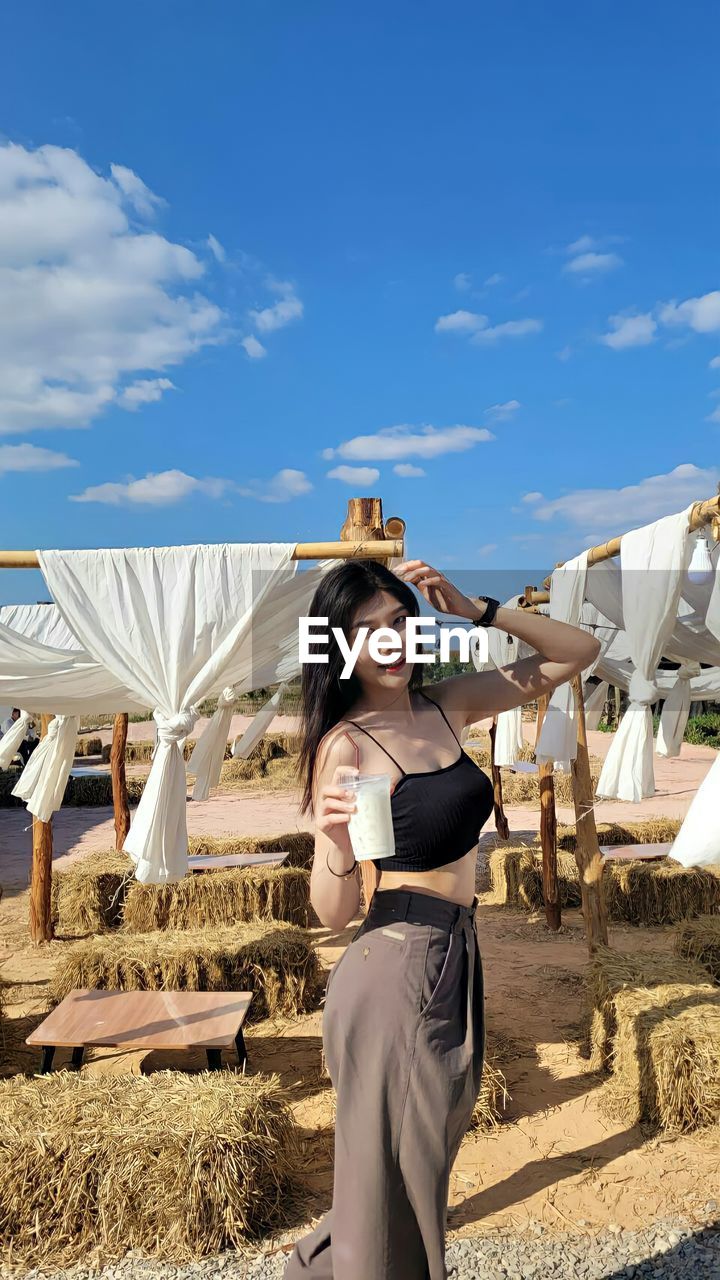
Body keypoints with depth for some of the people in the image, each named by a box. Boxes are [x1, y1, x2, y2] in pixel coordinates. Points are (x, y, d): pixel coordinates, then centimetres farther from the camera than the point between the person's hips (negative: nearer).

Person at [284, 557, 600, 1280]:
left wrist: (475, 610, -4)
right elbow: (333, 913, -16)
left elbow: (577, 653, 8)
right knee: (394, 1181, 13)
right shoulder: (344, 744, -16)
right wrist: (336, 842, -37)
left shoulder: (444, 707, 2)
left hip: (456, 966, 8)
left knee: (422, 1170, 26)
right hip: (397, 972, -7)